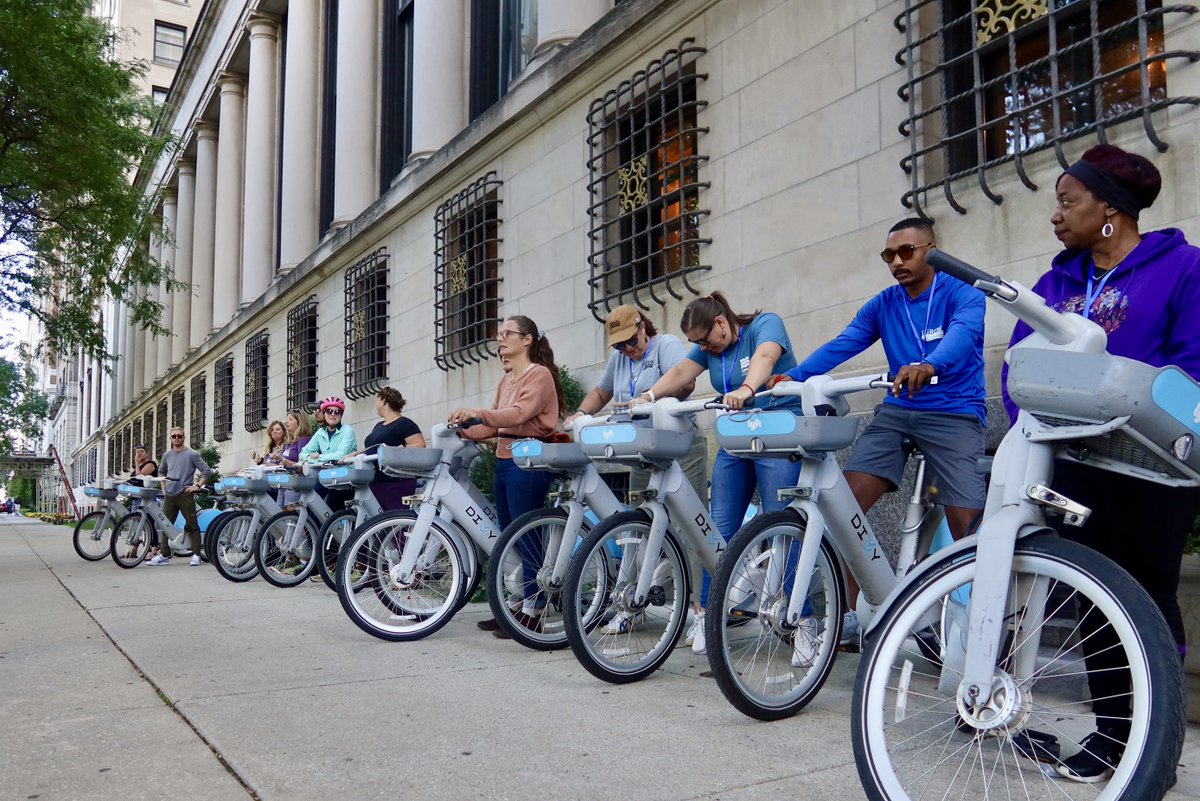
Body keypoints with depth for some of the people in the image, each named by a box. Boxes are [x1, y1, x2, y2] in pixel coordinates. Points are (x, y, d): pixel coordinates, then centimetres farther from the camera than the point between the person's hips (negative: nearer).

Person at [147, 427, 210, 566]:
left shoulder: (191, 454, -2)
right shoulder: (167, 455, 13)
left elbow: (206, 470, -3)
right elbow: (162, 472, 29)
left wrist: (197, 485, -9)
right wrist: (163, 487, 17)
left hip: (185, 494, -5)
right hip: (169, 495, 5)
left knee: (192, 525, -5)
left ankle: (196, 555, -2)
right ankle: (164, 555, 11)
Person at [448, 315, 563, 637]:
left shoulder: (539, 374, -5)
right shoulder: (505, 380, 21)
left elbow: (520, 413, -22)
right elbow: (495, 425, 14)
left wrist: (477, 413, -33)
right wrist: (464, 432, -2)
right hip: (504, 461, 9)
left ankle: (532, 610, -2)